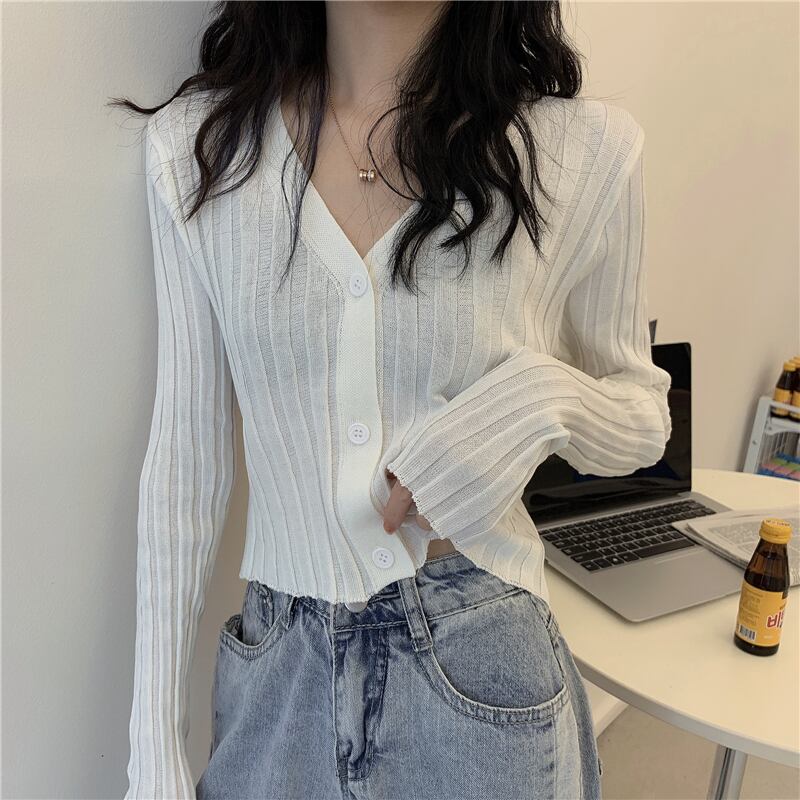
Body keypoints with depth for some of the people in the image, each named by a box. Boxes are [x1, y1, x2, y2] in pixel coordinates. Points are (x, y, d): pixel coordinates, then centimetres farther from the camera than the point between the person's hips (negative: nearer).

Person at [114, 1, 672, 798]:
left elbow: (644, 418, 2)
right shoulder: (195, 144, -6)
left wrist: (544, 394, -22)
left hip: (480, 668, -1)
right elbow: (185, 455, -3)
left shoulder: (588, 149, -11)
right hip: (279, 668, 2)